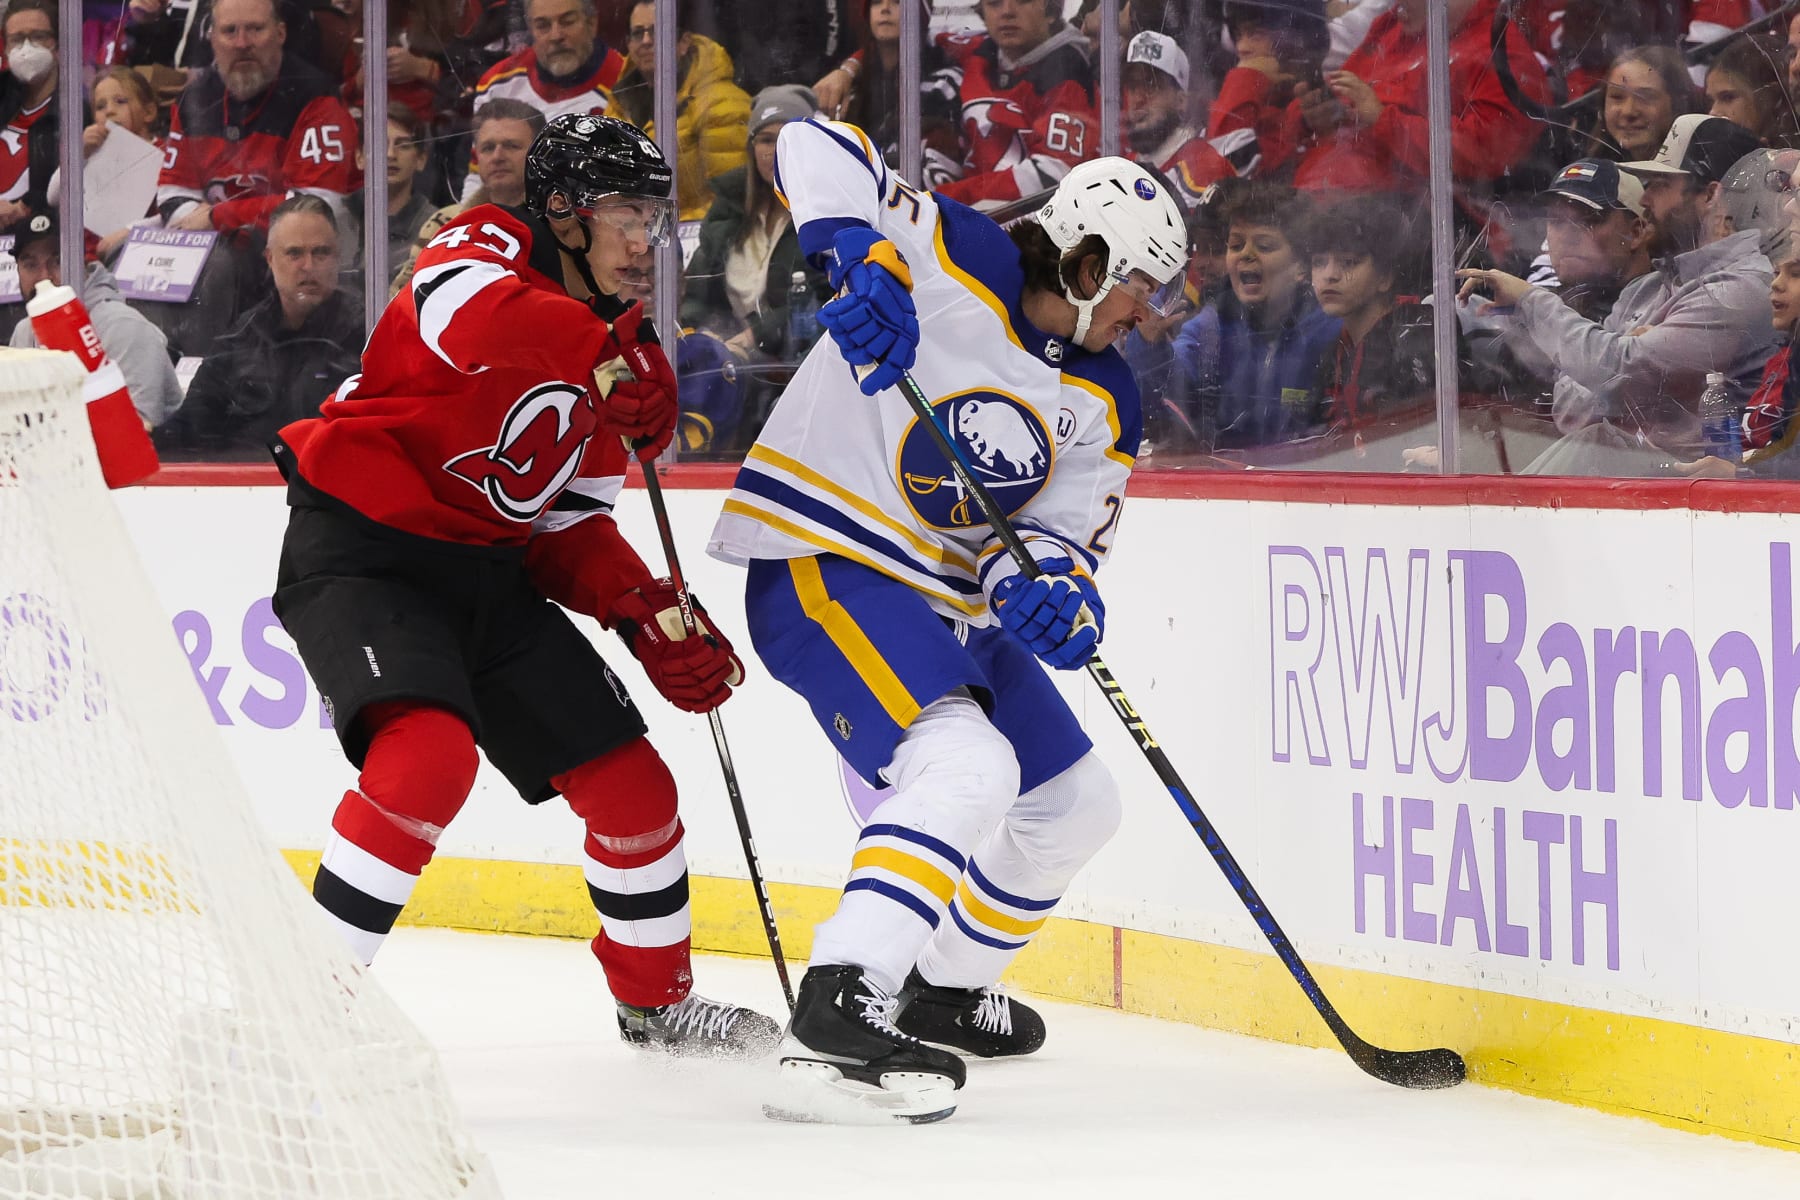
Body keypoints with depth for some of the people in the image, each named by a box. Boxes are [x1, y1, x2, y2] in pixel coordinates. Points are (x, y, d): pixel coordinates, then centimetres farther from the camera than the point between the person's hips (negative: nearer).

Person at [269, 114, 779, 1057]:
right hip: (360, 553, -8)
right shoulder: (487, 249, -10)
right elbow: (461, 314, -37)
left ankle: (657, 998, 32)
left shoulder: (606, 354, 13)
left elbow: (570, 528, 14)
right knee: (429, 752, -32)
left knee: (631, 783, 8)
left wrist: (650, 618, -1)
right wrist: (608, 355, -38)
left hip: (486, 572, 8)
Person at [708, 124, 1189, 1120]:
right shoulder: (949, 262, -14)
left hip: (949, 603, 9)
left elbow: (1060, 533, 0)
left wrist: (1046, 589, -23)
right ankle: (839, 1009, -35)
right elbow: (814, 147, -19)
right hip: (822, 564, -9)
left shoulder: (1102, 401, 5)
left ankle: (944, 990, 37)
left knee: (1074, 804, 16)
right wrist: (861, 254, -36)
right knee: (967, 767, -29)